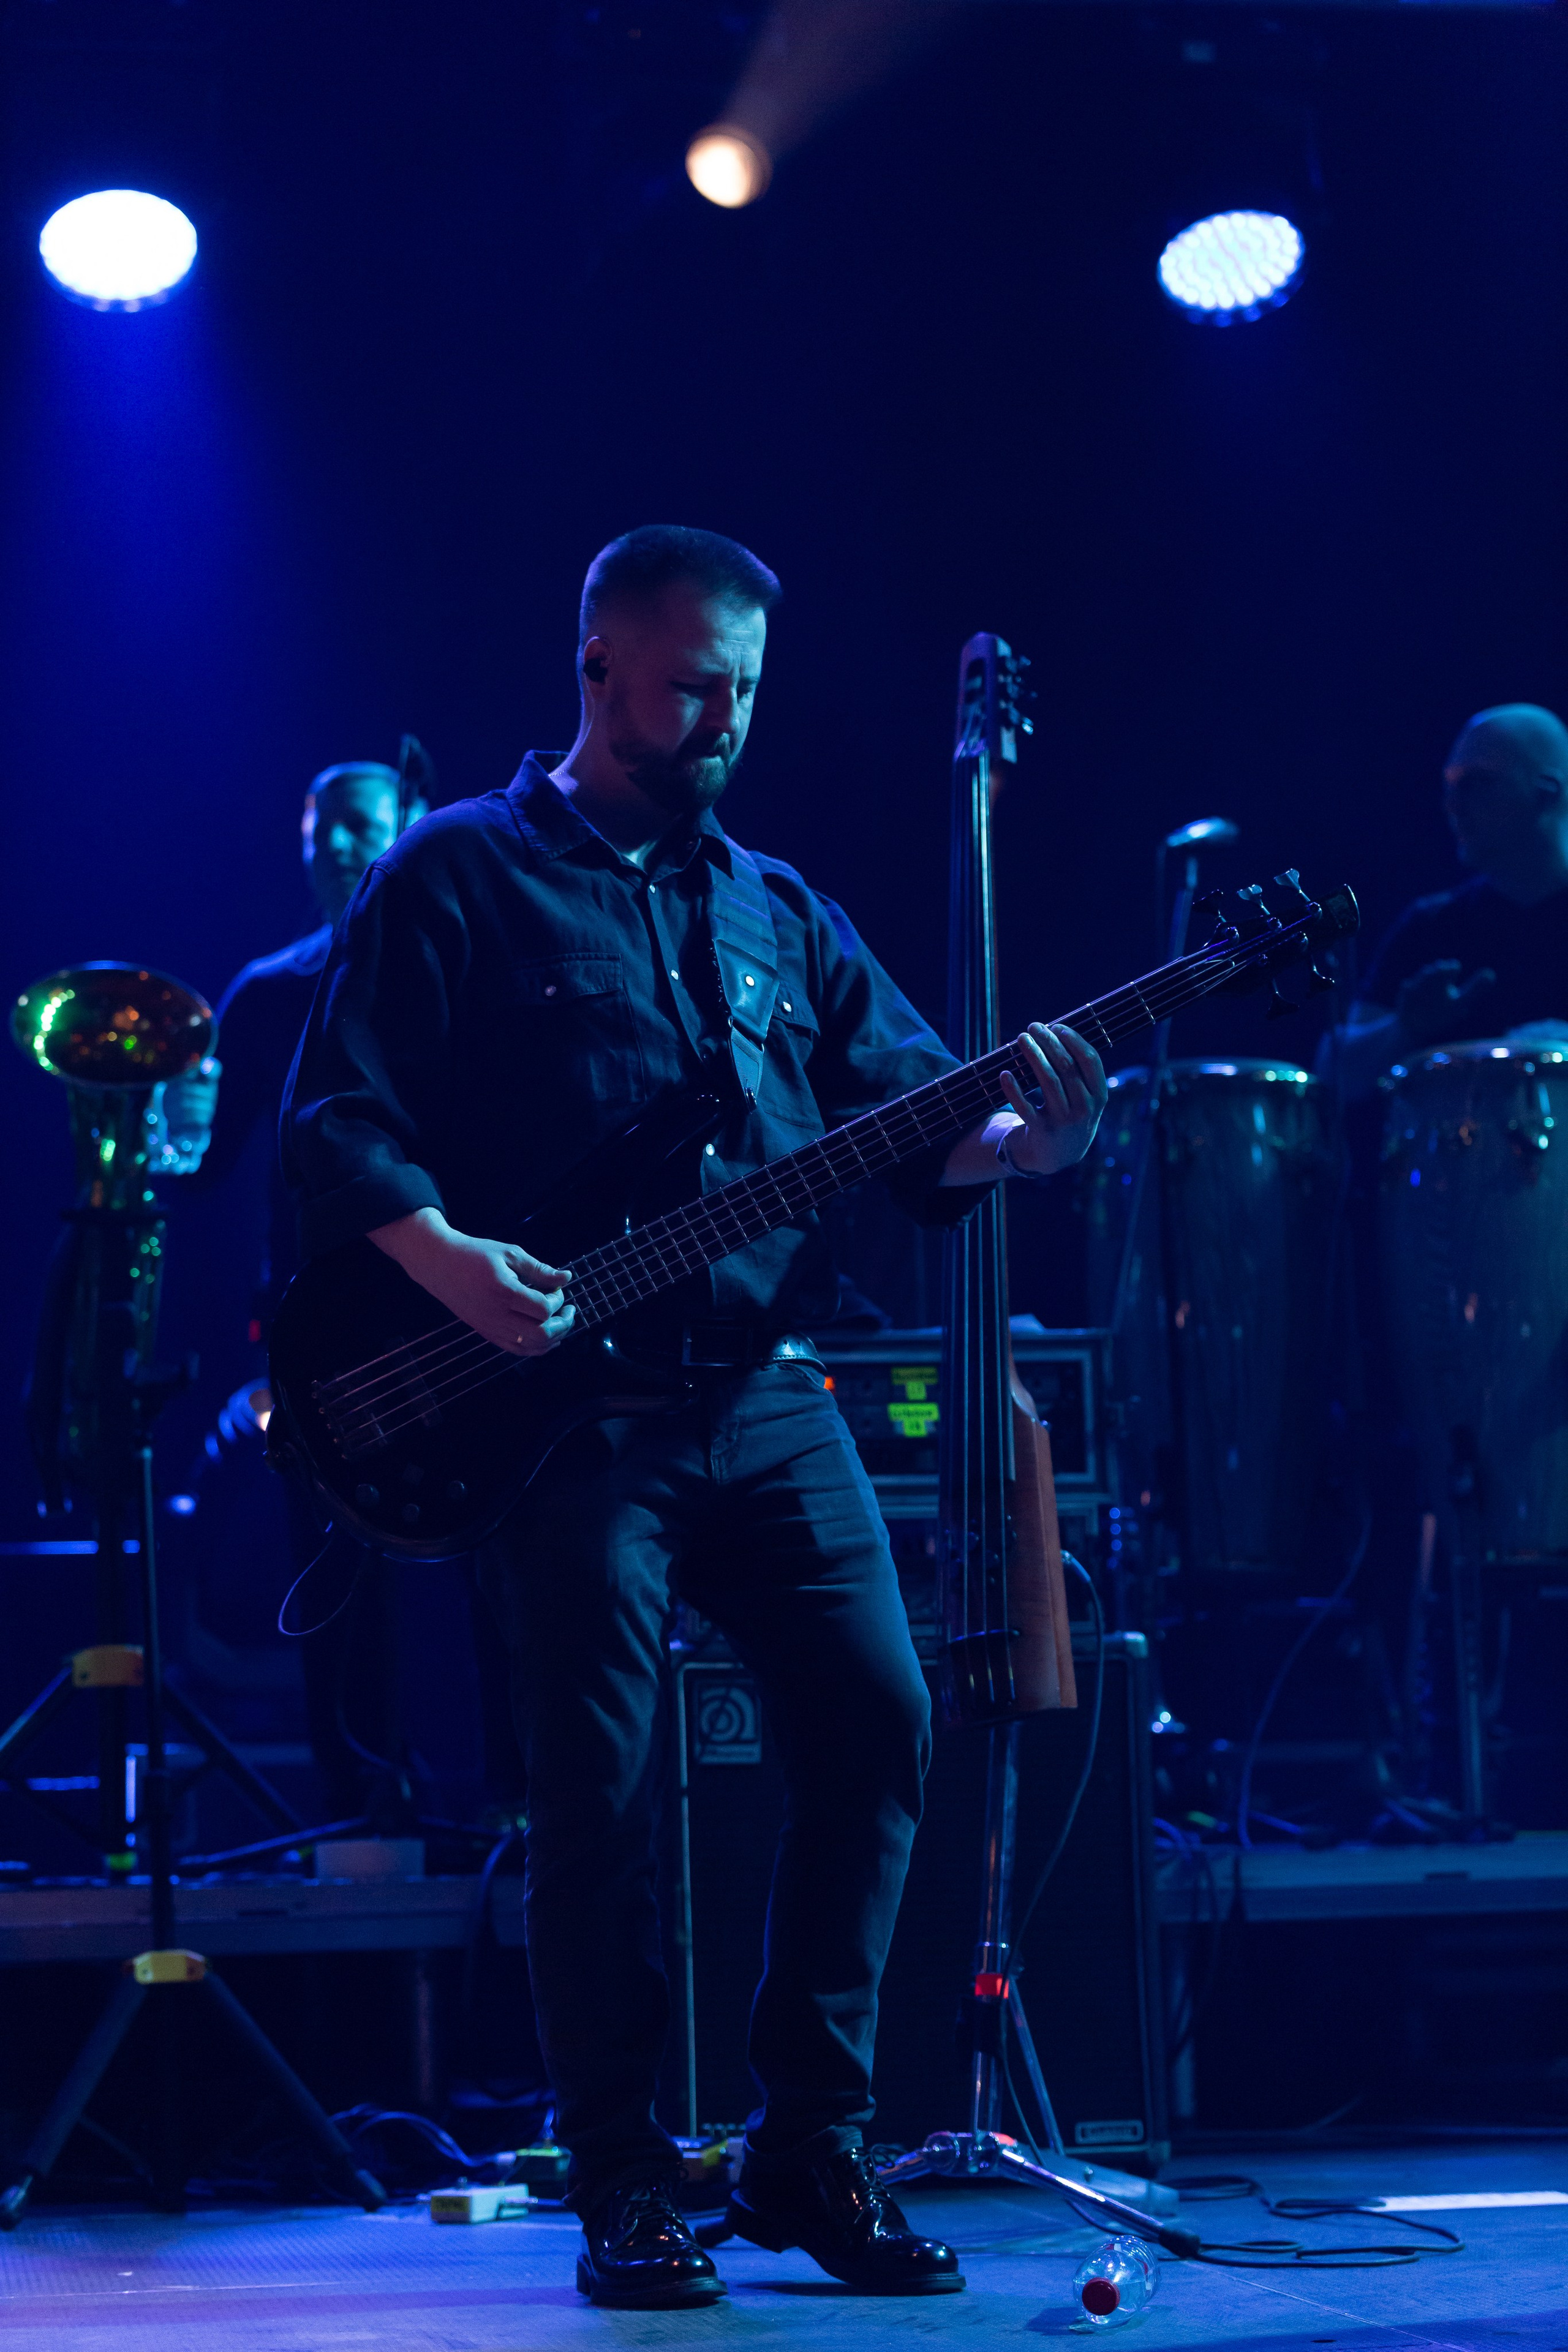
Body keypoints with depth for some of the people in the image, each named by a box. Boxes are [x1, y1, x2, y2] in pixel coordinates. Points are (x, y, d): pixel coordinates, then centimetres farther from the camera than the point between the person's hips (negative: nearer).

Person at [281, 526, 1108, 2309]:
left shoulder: (776, 910, 19)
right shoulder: (460, 879, 4)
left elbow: (904, 1123, 12)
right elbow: (332, 1120, -3)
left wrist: (1020, 1141, -9)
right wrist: (447, 1259, -19)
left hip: (765, 1397, 5)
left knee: (874, 1718, -5)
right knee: (601, 1786, -7)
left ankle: (807, 2148, 8)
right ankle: (622, 2193, 6)